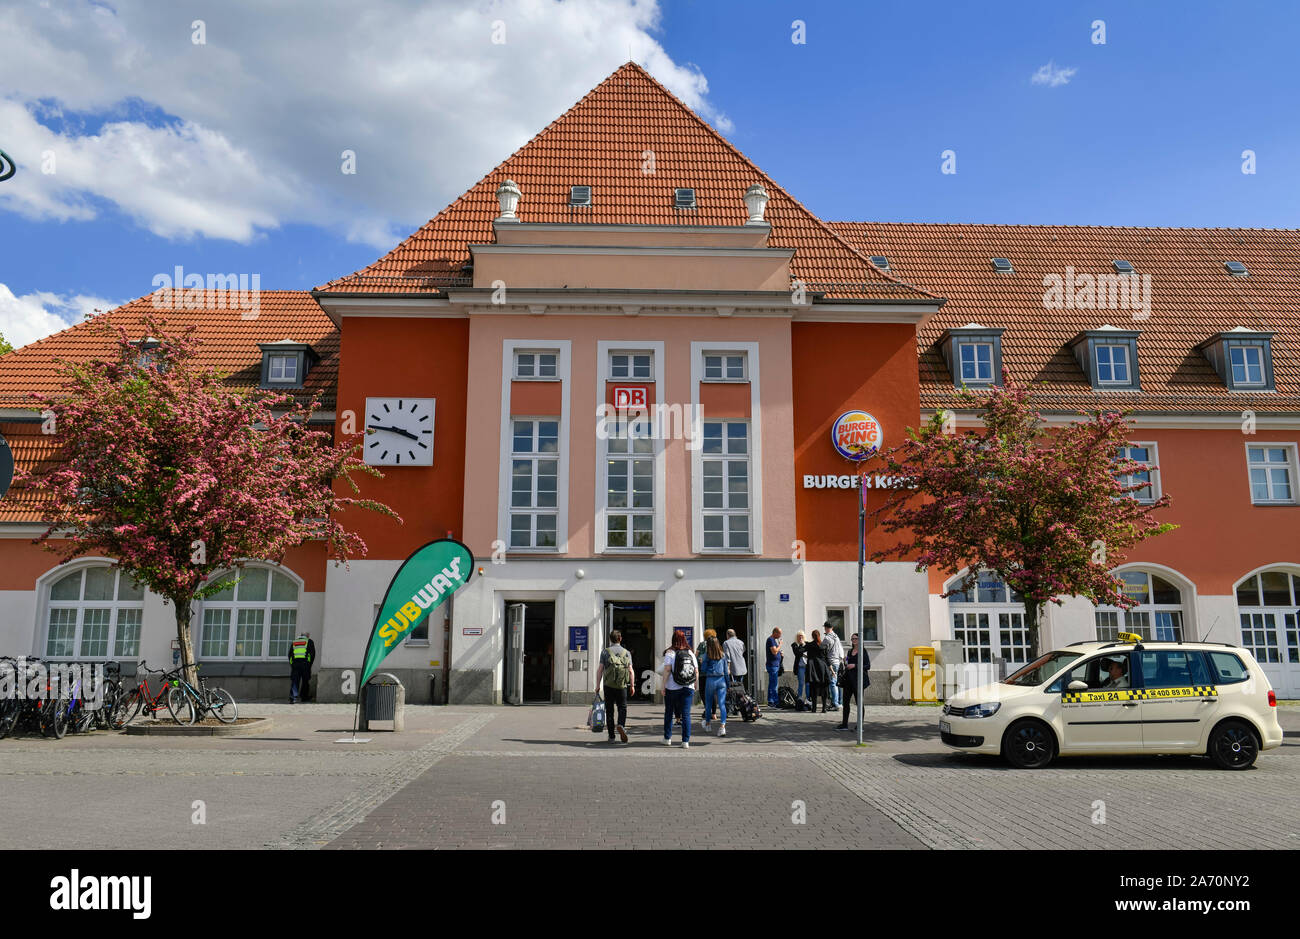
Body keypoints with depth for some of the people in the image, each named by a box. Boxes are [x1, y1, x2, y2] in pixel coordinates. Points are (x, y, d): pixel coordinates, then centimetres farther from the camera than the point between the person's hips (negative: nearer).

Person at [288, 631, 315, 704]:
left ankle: (293, 697, -20)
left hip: (294, 663, 3)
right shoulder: (309, 641, 13)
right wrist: (310, 664, 10)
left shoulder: (294, 642, 24)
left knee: (294, 681, -1)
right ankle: (303, 699, 9)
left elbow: (290, 654, 17)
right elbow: (312, 654, 4)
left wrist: (291, 665, 17)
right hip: (305, 663, -2)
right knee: (305, 682, 7)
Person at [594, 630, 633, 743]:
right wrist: (632, 685, 10)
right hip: (622, 685, 0)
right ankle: (620, 724, -15)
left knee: (609, 710, 6)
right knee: (622, 707, 13)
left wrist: (598, 685, 3)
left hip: (608, 685, 0)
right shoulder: (626, 652, 6)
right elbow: (630, 671, 2)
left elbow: (600, 669, -2)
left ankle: (611, 736, 6)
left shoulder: (605, 652, 3)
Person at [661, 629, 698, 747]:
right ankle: (686, 741, -2)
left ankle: (667, 738, 20)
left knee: (668, 713, 14)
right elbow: (696, 671, 6)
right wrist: (696, 685, 16)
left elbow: (667, 670, -13)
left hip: (672, 688, -2)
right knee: (686, 714, 3)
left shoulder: (670, 653, -7)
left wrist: (663, 686, -8)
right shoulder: (690, 653, 5)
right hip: (688, 688, 2)